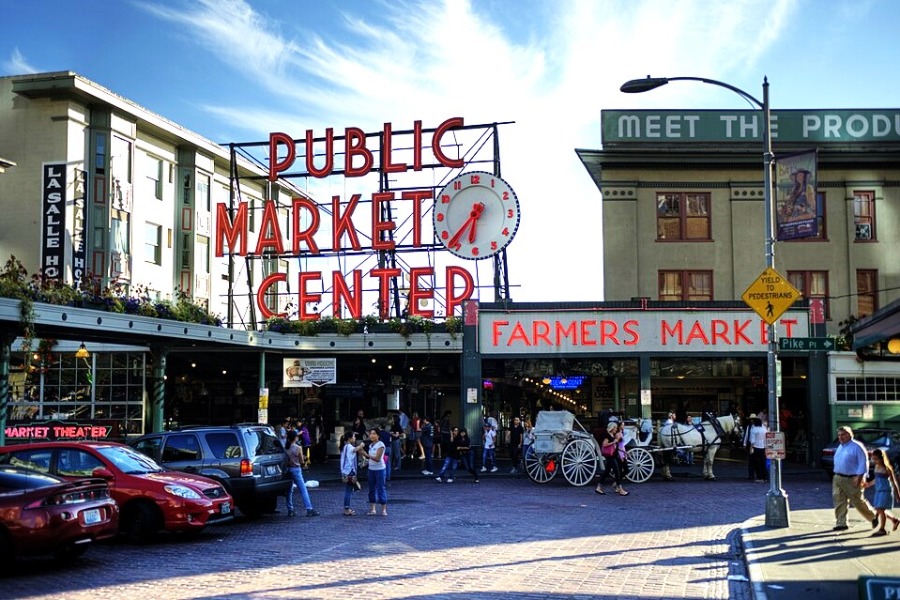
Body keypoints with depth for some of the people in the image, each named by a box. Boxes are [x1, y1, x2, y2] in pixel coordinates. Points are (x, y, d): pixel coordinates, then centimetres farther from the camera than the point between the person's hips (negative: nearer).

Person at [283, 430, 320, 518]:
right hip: (296, 470, -4)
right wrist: (304, 462, 19)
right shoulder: (298, 448, -10)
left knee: (289, 491, 13)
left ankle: (290, 510, 14)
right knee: (303, 490, -4)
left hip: (288, 469, 4)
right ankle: (309, 509, -9)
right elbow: (302, 462, -2)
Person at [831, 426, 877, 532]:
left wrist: (859, 478, -20)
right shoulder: (840, 447, 14)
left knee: (858, 502, 2)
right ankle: (841, 524, 7)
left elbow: (863, 463, -14)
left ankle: (873, 517, 24)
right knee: (839, 502, 2)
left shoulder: (857, 447, -11)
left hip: (852, 480, -7)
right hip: (838, 478, 7)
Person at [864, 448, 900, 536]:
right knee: (878, 510, 13)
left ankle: (882, 529, 3)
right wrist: (869, 484, 32)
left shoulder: (886, 468, -15)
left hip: (886, 491, -8)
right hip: (878, 491, 8)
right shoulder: (877, 467, 7)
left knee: (880, 509, -9)